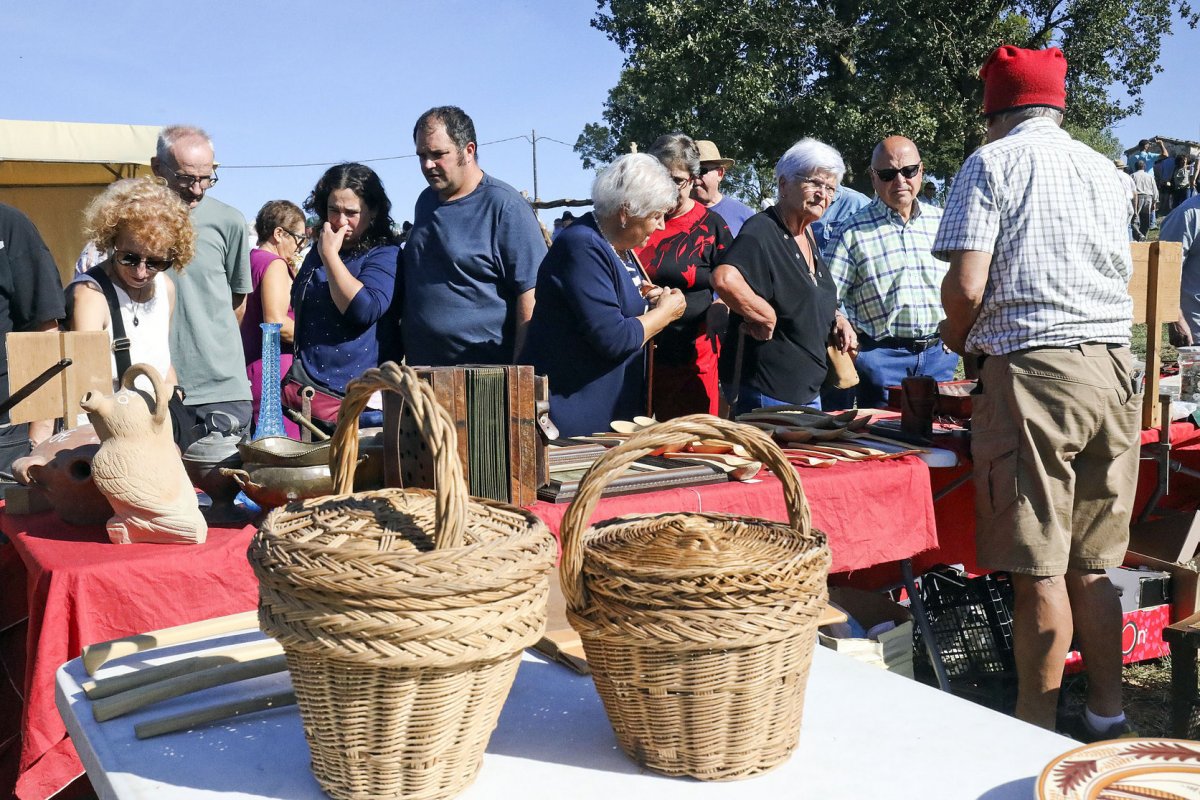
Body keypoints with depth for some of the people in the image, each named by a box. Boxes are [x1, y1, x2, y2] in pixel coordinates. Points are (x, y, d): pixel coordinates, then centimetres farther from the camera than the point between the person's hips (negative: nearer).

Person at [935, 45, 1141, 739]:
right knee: (1091, 565, 14)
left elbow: (967, 285, -10)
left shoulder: (991, 163, 0)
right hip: (1115, 368, 6)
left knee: (1040, 571, -2)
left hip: (1034, 369, -6)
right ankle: (1107, 718, 22)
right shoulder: (1104, 170, 18)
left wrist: (957, 338, 11)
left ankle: (1036, 735, 6)